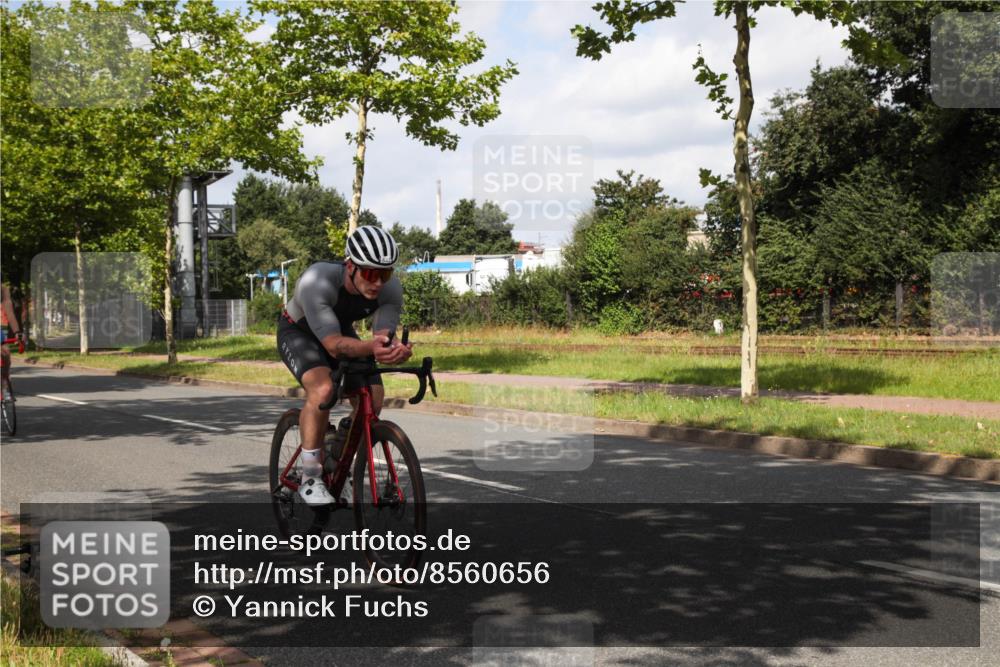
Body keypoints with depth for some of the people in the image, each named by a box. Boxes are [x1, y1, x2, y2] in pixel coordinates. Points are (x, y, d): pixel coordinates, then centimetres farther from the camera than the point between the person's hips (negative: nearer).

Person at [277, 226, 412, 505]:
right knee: (323, 389, -32)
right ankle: (310, 478, -19)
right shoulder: (317, 281, -40)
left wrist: (395, 350, -56)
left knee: (372, 401, -11)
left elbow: (384, 334, -32)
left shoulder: (390, 288, -27)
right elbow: (333, 344, -45)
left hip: (342, 330, 5)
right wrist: (370, 347, -64)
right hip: (298, 332, -5)